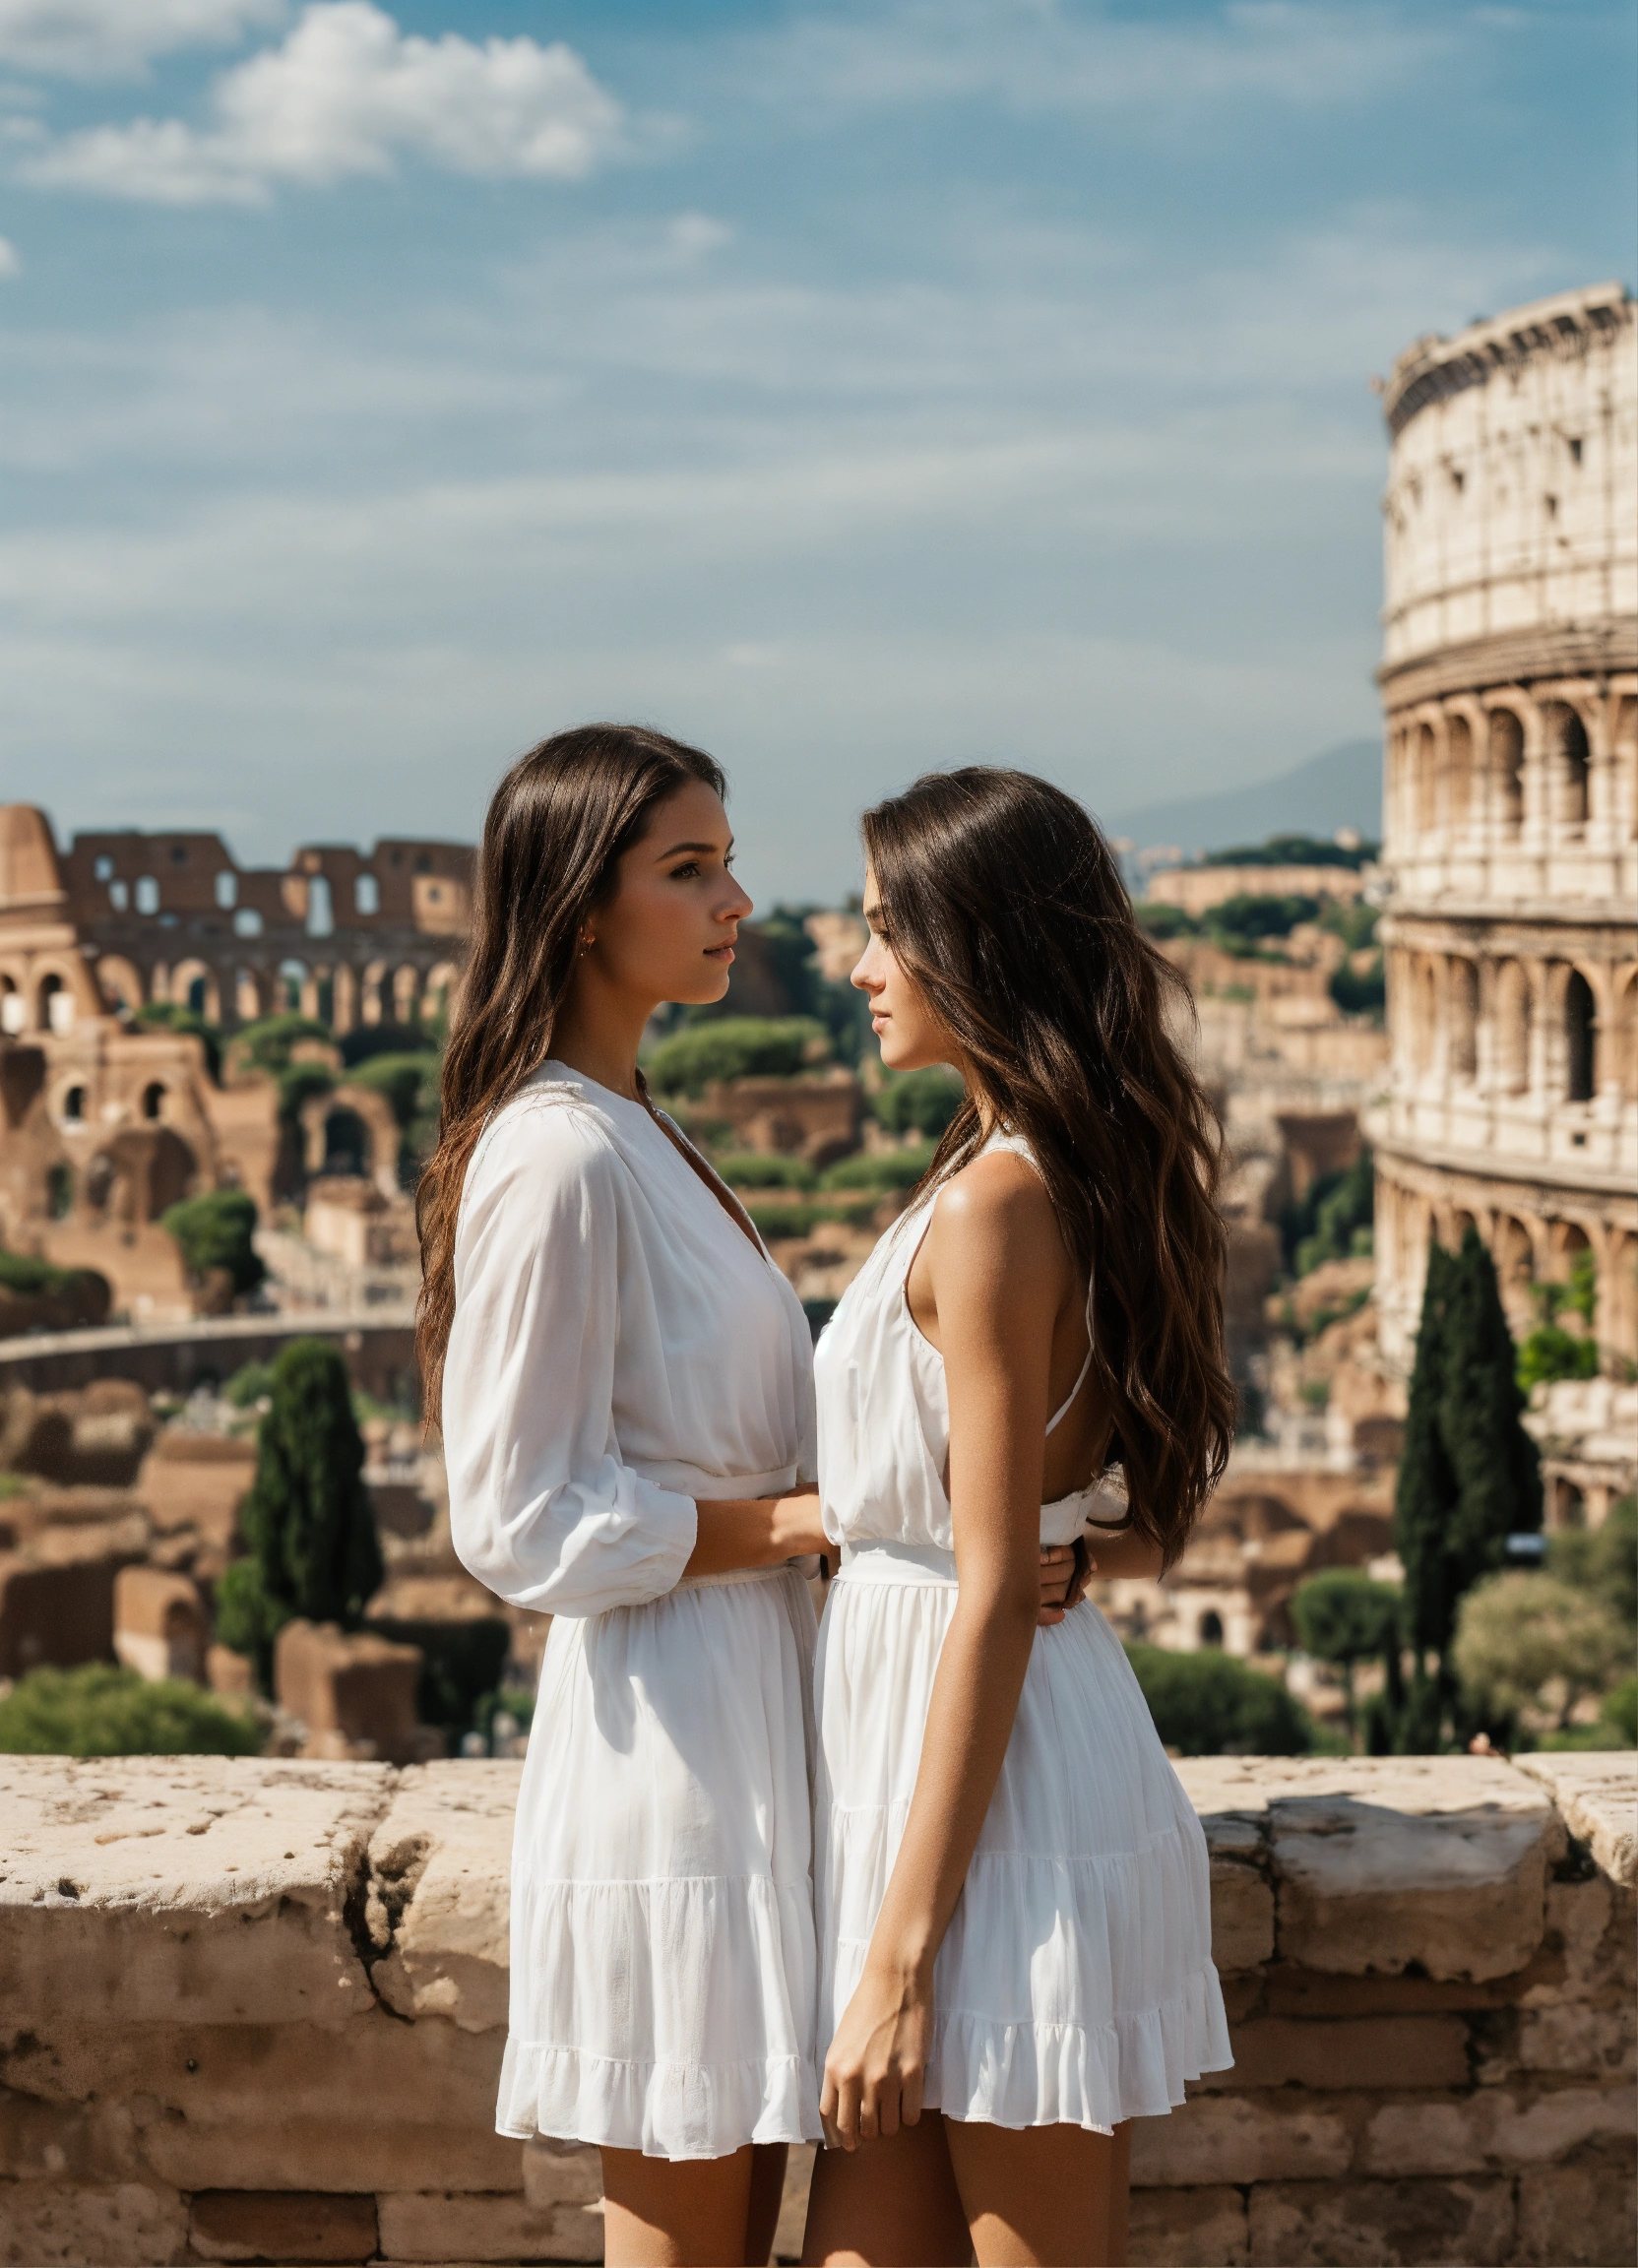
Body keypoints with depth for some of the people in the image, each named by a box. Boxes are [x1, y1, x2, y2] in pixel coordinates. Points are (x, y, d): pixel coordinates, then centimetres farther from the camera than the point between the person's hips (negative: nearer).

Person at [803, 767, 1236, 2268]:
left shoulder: (996, 1203, -18)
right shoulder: (1095, 1174, 10)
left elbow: (996, 1598, -20)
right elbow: (1153, 1529, 16)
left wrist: (901, 1949, -19)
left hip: (988, 1767, -9)